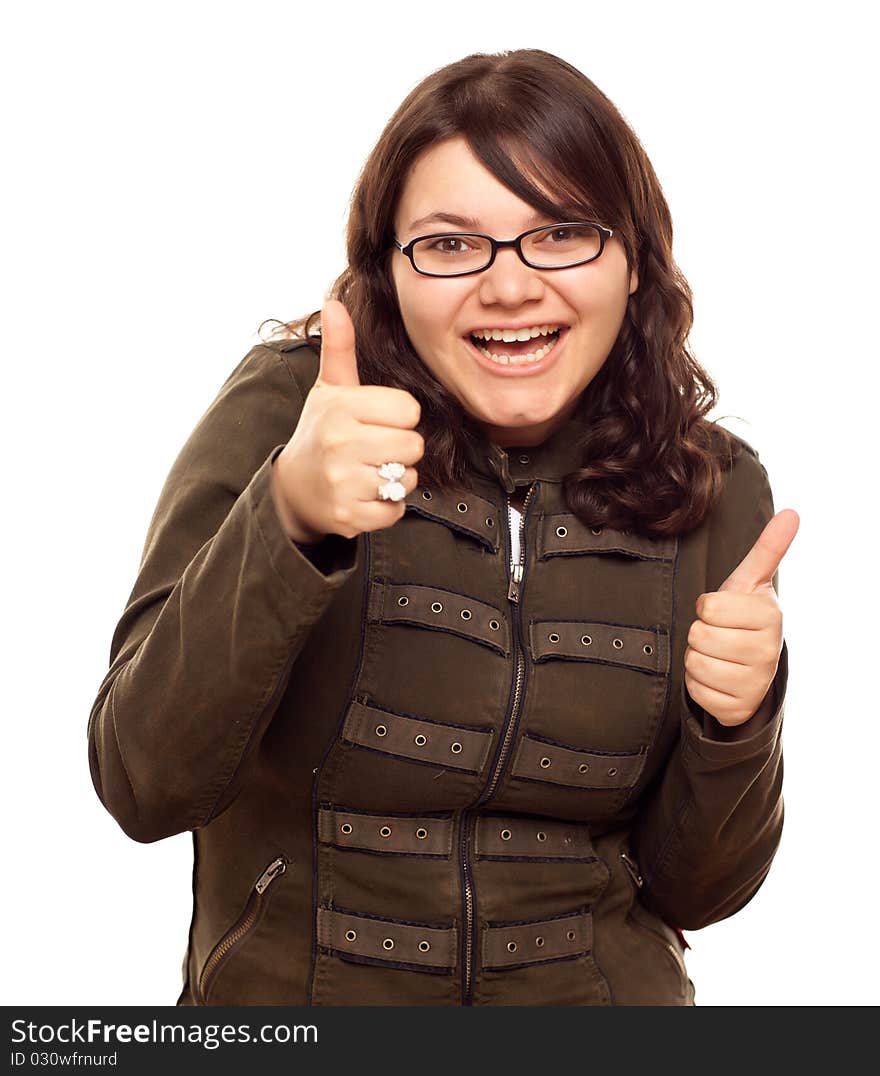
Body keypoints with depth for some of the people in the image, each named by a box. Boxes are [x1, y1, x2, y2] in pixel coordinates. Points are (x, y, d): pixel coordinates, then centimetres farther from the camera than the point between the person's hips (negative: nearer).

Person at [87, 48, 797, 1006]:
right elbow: (143, 789, -16)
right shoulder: (284, 409, -10)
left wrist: (735, 721, -15)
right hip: (285, 986, -1)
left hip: (594, 994, 1)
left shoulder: (716, 487, -2)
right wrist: (285, 523, -29)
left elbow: (693, 890, 4)